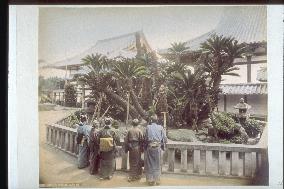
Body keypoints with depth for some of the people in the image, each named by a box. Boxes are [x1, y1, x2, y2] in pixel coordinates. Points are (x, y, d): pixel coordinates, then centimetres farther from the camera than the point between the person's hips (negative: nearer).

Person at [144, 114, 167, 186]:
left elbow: (146, 138, -5)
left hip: (150, 147, -1)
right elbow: (165, 138, 0)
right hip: (158, 148, 1)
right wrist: (163, 145, 15)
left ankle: (150, 180, 13)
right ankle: (157, 180, 17)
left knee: (150, 164, 9)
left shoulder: (148, 127, -3)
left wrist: (145, 146, 9)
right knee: (157, 164, 12)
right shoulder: (160, 127, 1)